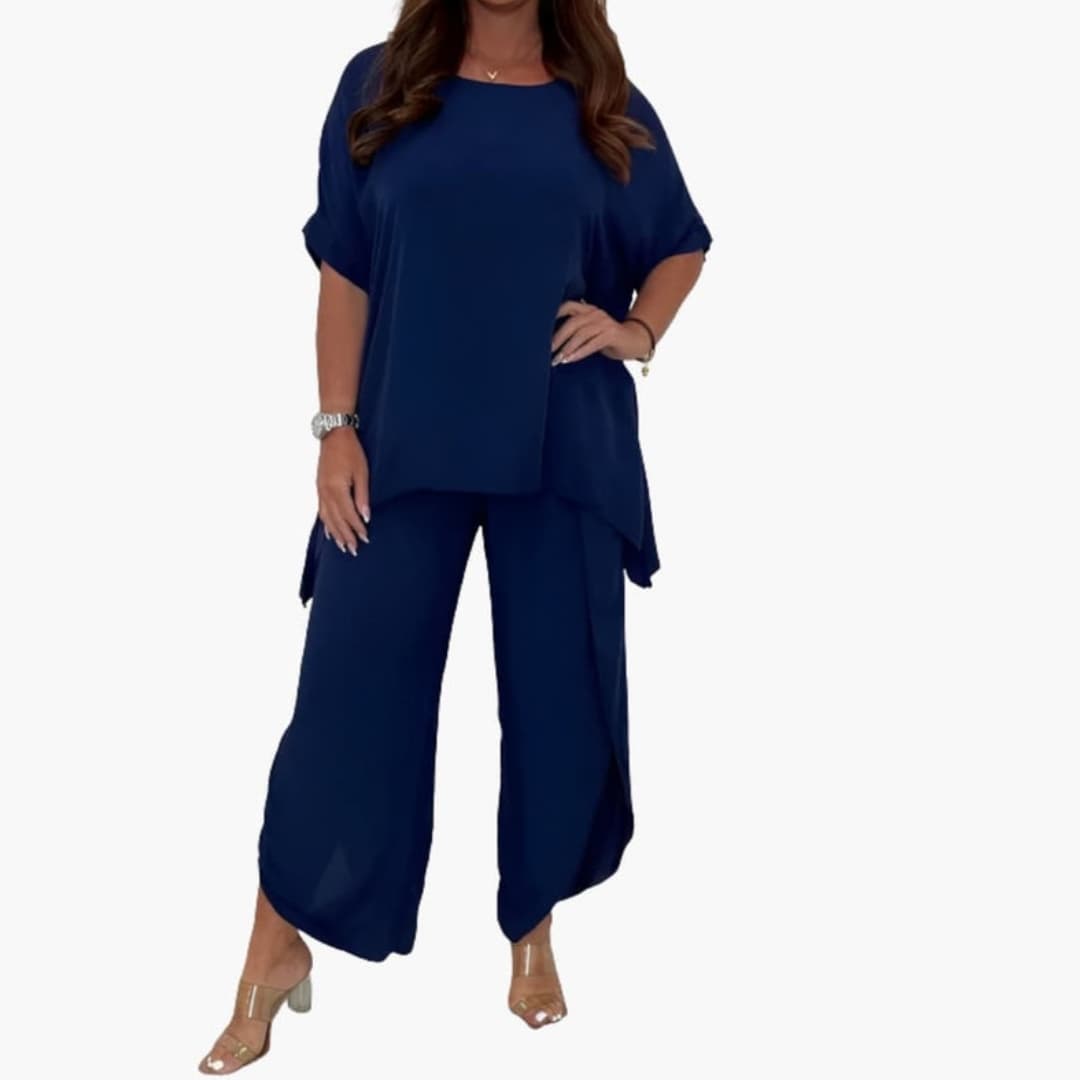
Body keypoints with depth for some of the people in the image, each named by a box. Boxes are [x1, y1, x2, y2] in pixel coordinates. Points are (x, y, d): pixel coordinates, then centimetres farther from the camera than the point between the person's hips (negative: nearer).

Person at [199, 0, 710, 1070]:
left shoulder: (607, 105, 4)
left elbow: (681, 244, 16)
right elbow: (344, 271, 3)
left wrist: (636, 330, -2)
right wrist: (337, 425, -4)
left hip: (564, 448, 1)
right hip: (408, 443, -1)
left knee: (559, 693, 7)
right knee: (351, 686, 1)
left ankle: (531, 932, 28)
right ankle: (278, 947, 17)